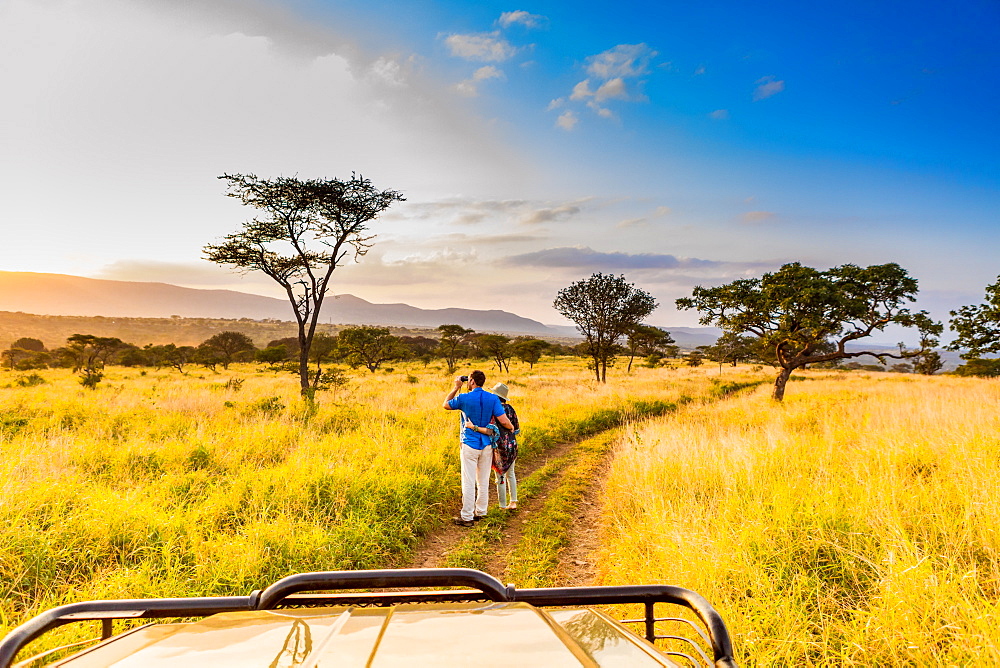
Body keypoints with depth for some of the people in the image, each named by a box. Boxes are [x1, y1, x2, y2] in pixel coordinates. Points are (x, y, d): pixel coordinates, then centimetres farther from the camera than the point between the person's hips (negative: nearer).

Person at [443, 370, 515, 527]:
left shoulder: (464, 398, -10)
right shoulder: (493, 399, -2)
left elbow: (446, 405, 8)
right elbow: (504, 421, -7)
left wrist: (456, 387, 12)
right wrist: (511, 428, 14)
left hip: (470, 445, -4)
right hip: (487, 444, 4)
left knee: (468, 482, 0)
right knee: (484, 481, 14)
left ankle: (467, 517, 4)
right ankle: (481, 512, 24)